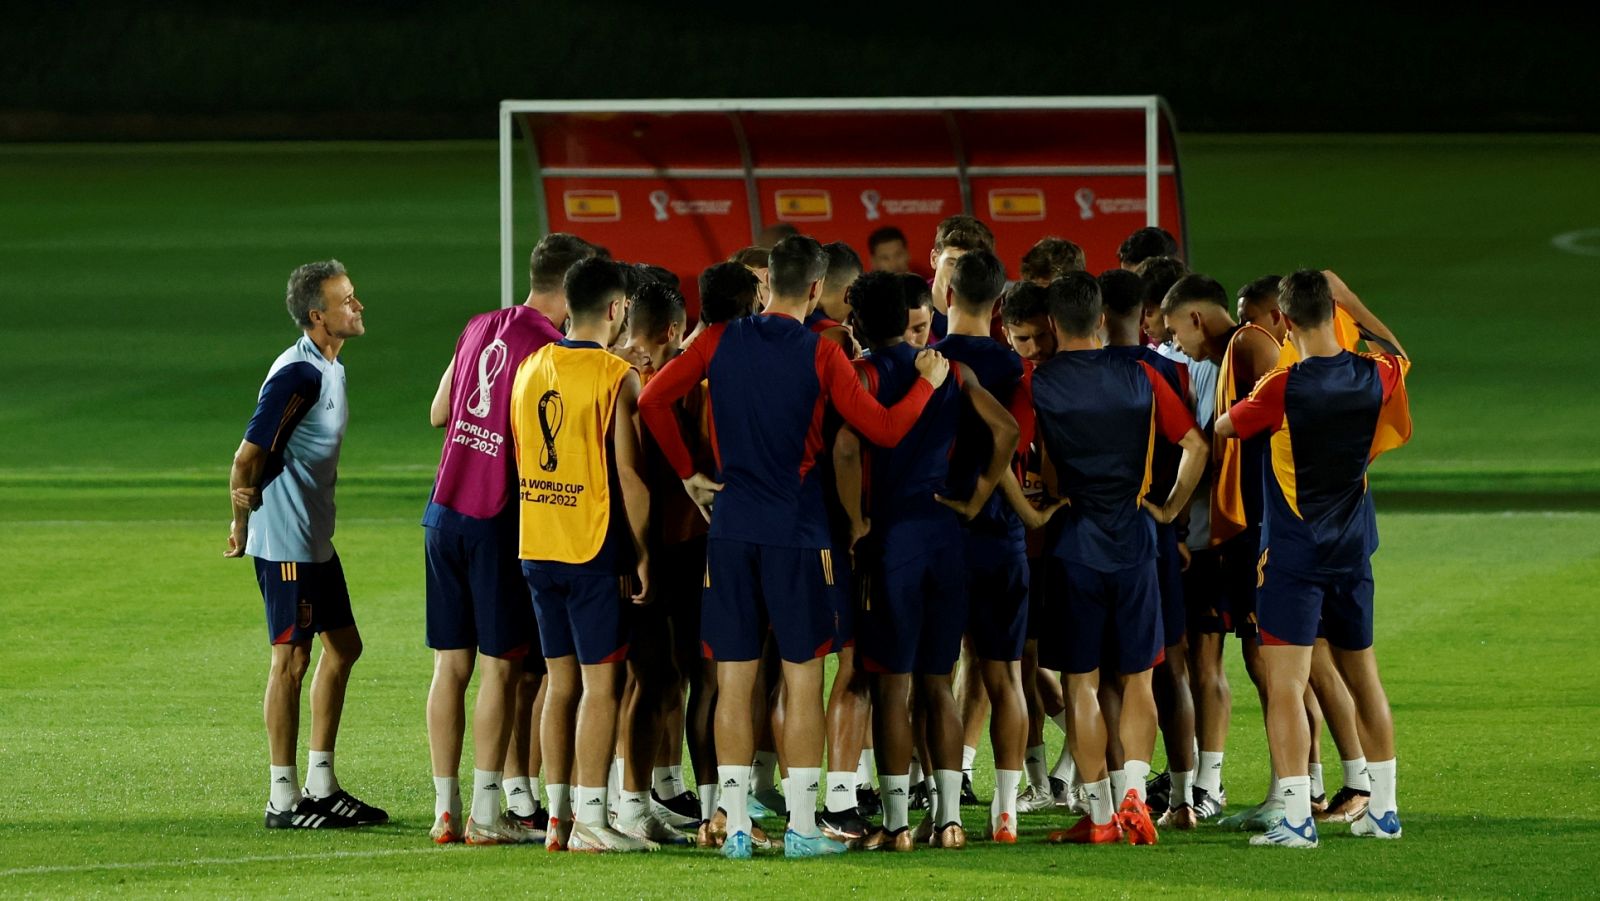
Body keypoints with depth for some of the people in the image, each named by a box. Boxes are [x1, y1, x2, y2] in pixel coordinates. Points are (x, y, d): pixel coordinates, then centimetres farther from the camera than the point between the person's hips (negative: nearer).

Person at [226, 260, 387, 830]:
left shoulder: (330, 368, 12)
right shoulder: (298, 375, -20)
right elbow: (249, 455, -20)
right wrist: (243, 522, -8)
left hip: (316, 540, 10)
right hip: (285, 542, -10)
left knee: (343, 646, 15)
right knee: (291, 657, -5)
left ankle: (321, 785, 23)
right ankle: (283, 799, 1)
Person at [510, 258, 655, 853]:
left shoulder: (530, 369, 8)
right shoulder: (616, 378, -11)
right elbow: (629, 475, -13)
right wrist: (642, 554, -6)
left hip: (537, 548, 6)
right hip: (596, 548, -6)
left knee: (561, 681, 12)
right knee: (601, 681, -2)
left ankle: (558, 815, 13)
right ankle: (591, 819, -5)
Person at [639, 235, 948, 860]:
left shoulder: (722, 341, 2)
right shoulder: (819, 354, -7)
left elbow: (653, 400, 1)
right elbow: (885, 429, -7)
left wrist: (688, 473, 11)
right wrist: (929, 382, 10)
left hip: (731, 527, 3)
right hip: (797, 532, -3)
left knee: (733, 682, 5)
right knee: (802, 682, 4)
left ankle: (736, 827, 3)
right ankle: (801, 826, 3)